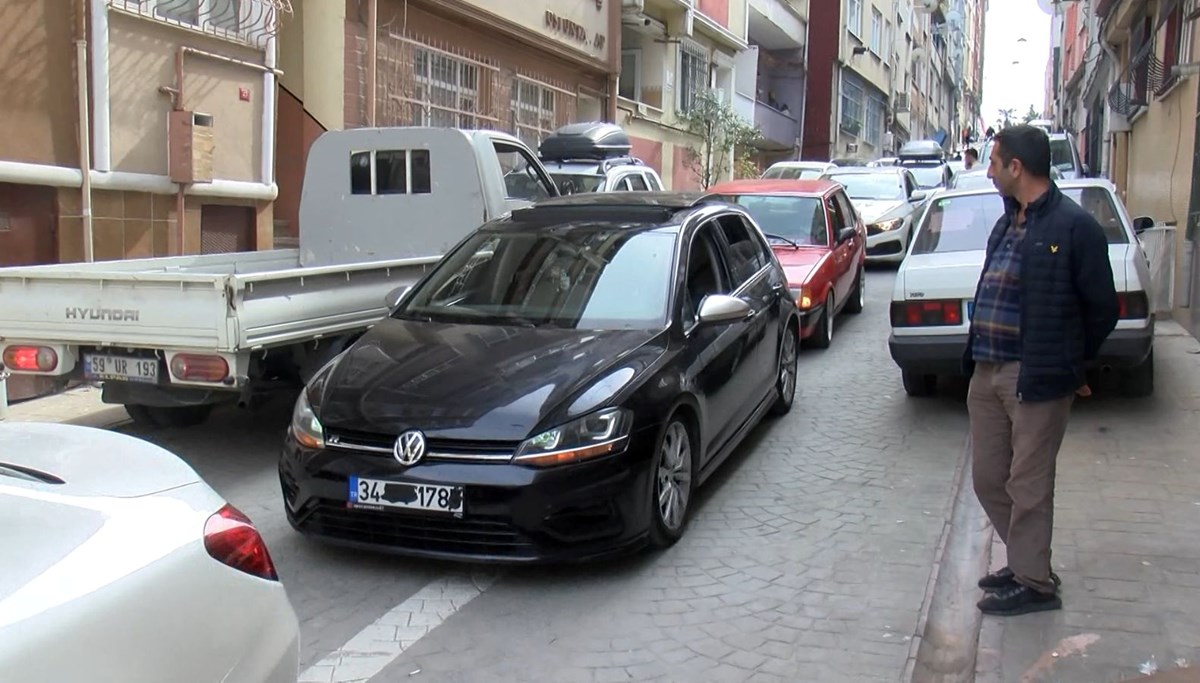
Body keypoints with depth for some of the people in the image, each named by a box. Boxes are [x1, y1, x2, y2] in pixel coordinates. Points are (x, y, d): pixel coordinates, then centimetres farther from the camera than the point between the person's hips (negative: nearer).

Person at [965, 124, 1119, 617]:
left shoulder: (1073, 226, -11)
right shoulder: (1007, 224, 14)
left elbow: (1103, 308, -6)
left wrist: (1071, 364, 4)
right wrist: (976, 356, 14)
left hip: (1036, 378, -8)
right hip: (987, 373, 8)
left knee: (1028, 484, 2)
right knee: (988, 478, 14)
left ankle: (1034, 583, 16)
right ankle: (1023, 562, 32)